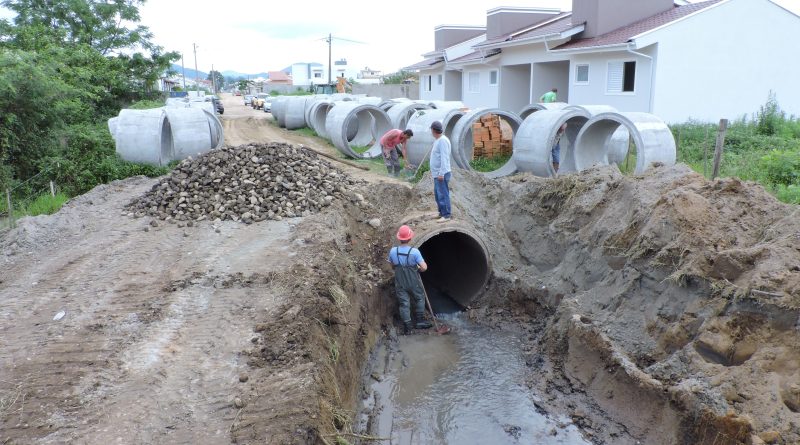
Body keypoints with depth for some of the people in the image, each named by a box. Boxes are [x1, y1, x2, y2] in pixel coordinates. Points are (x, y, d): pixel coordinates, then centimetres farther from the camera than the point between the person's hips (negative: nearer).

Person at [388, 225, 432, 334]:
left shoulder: (393, 251, -11)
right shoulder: (414, 251, -22)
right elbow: (424, 267, -22)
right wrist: (418, 269, 0)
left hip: (400, 282, 2)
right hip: (413, 282, -2)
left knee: (404, 304, 11)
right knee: (419, 299, 22)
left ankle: (407, 327, 14)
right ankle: (420, 321, 28)